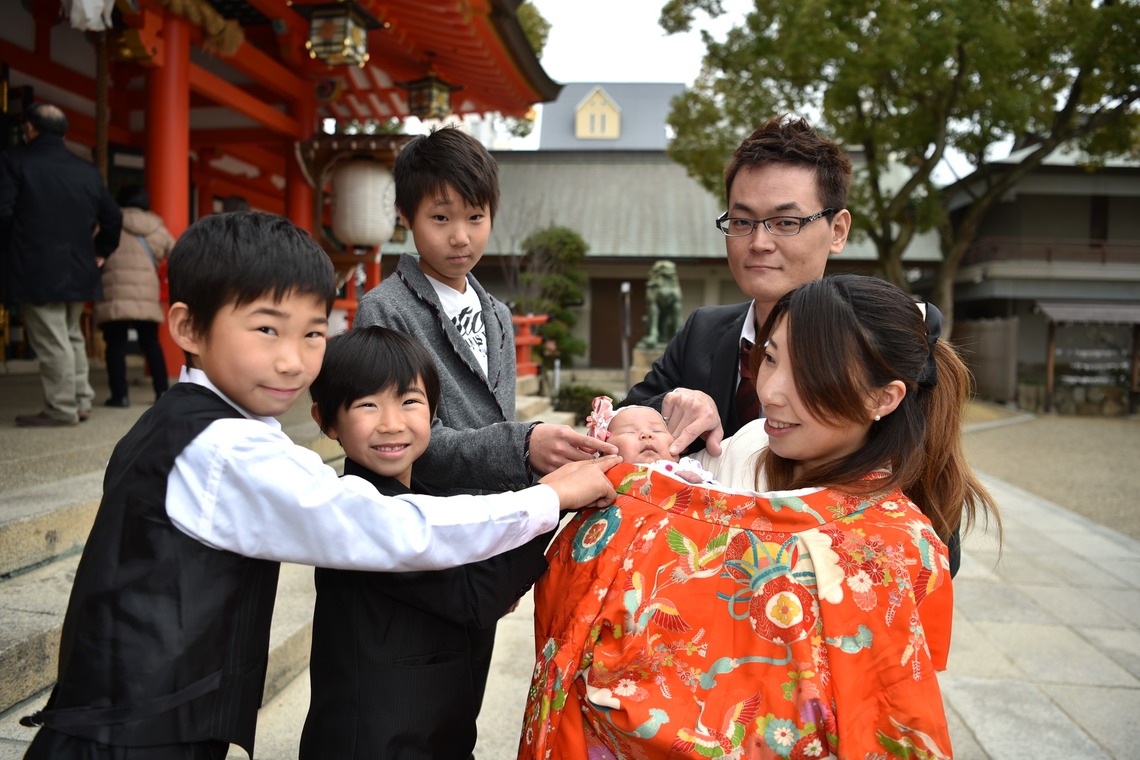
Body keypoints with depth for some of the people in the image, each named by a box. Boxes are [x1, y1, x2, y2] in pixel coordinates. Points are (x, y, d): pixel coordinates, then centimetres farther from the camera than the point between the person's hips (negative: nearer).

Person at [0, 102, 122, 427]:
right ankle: (81, 401, 21)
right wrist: (98, 252, 19)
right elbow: (113, 218, 9)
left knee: (51, 341, -2)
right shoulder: (87, 170, 9)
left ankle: (61, 409, 2)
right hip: (78, 269, 6)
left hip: (36, 270, -6)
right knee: (72, 336, 18)